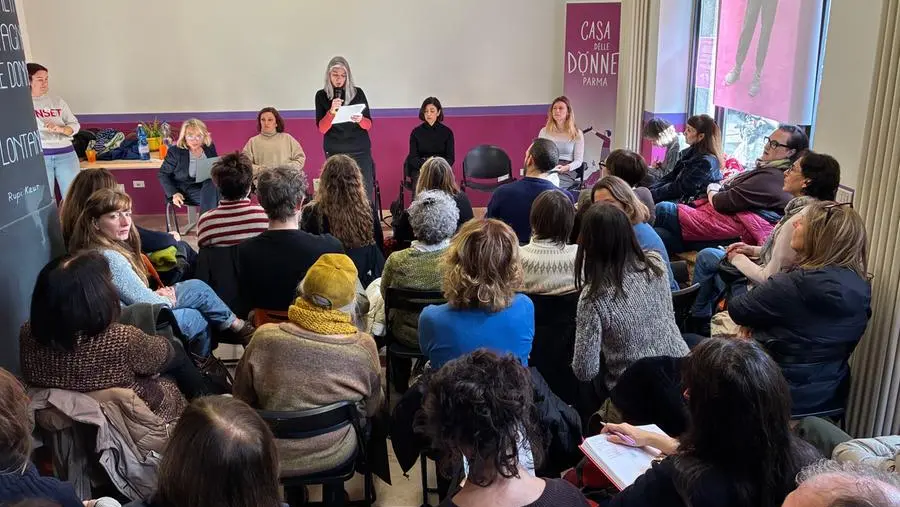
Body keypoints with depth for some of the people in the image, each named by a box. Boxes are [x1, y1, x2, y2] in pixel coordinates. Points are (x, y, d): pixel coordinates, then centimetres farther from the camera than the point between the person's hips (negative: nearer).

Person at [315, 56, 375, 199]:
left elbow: (369, 125, 3)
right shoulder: (322, 95, 3)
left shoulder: (358, 92, 3)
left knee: (365, 195, -3)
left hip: (360, 151, 0)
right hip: (334, 153, 0)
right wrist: (331, 111, -21)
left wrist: (360, 120, -20)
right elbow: (321, 128, -4)